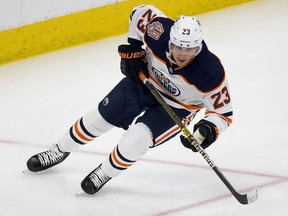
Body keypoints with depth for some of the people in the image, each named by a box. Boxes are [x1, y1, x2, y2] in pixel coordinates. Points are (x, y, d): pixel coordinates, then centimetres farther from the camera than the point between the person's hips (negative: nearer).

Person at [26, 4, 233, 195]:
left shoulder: (211, 73, -36)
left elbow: (223, 111, -22)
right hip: (144, 81, 3)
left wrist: (207, 129, -40)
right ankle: (59, 151, 37)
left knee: (138, 136, -24)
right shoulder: (160, 30, -32)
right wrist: (133, 48, -10)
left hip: (176, 108, -3)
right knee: (99, 118, 10)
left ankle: (105, 173, 5)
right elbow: (140, 12, -8)